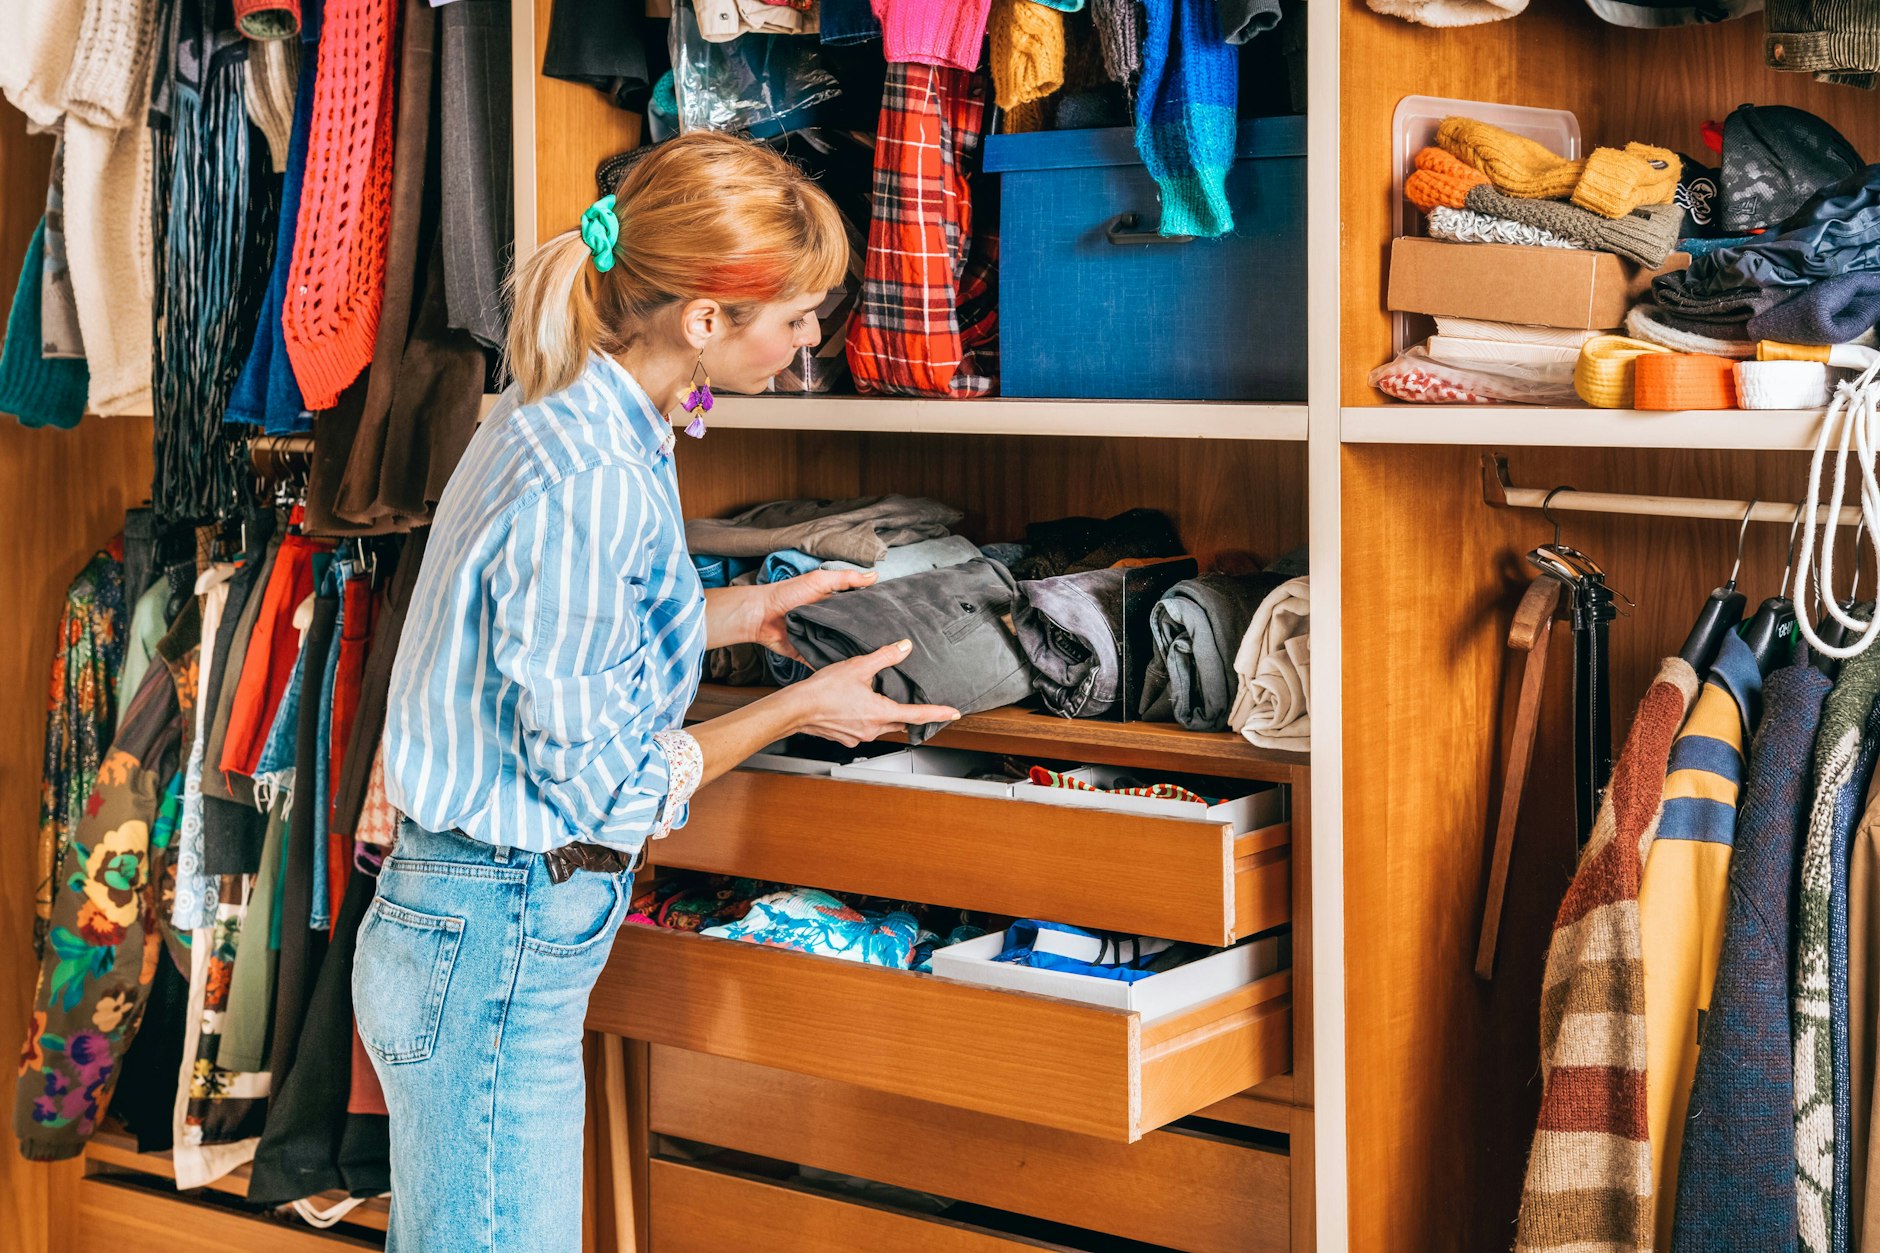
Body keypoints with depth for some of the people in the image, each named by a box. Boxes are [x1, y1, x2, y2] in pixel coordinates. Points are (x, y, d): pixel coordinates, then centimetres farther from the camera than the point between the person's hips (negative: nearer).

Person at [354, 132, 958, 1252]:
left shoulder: (565, 420, 5)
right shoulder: (591, 481, -25)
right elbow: (594, 787, -19)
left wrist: (743, 610, 17)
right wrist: (798, 709, -8)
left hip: (472, 928, 10)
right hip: (500, 950, -10)